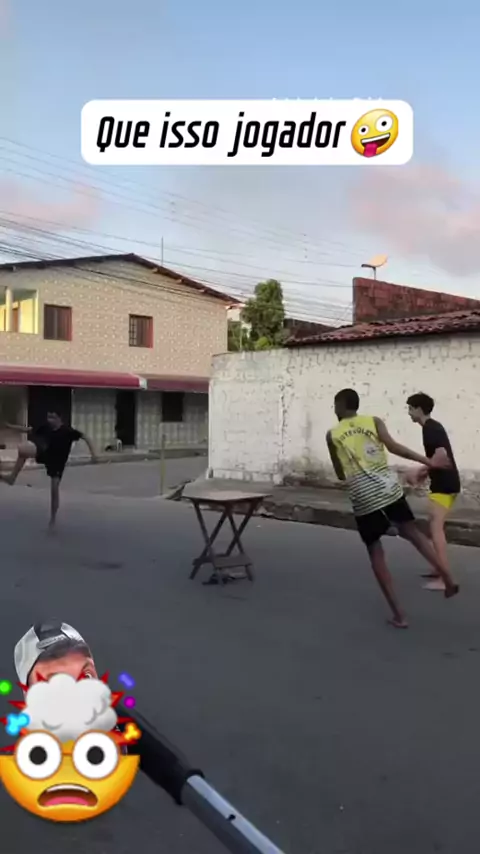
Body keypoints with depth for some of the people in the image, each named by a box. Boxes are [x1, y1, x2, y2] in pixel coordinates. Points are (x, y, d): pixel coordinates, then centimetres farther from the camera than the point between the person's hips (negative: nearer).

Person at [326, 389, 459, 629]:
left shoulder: (332, 434, 10)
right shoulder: (373, 421, 10)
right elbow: (393, 447, -7)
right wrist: (427, 462, -6)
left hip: (362, 496, -1)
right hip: (388, 486, 2)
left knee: (375, 552, 9)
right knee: (411, 530, 24)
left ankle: (398, 614, 7)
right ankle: (447, 577, 15)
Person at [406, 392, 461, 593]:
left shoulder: (430, 429, -15)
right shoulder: (433, 427, 16)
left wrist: (420, 471, -16)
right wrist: (424, 473, 12)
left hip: (444, 485, -11)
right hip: (446, 483, 11)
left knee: (436, 528, -12)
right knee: (435, 526, 17)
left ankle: (444, 579, -13)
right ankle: (439, 569, 25)